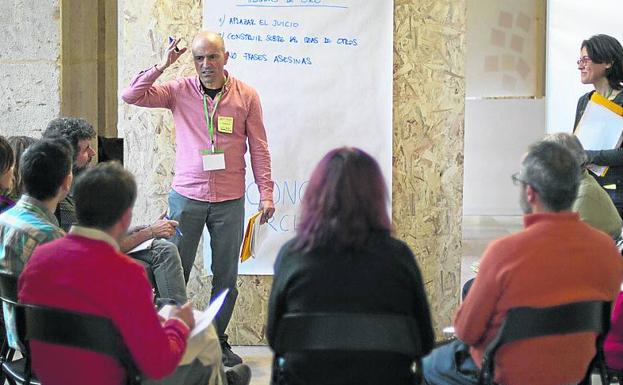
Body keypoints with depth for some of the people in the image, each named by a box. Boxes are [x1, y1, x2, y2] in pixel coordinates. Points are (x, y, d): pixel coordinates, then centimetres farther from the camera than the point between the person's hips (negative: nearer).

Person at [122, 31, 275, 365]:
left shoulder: (246, 96, 0)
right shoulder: (180, 91, -1)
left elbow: (259, 148, 3)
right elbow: (131, 96, -8)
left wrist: (266, 193, -2)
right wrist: (161, 66, -16)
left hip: (230, 200, 1)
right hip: (186, 196, 0)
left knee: (226, 275, 8)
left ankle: (218, 340, 20)